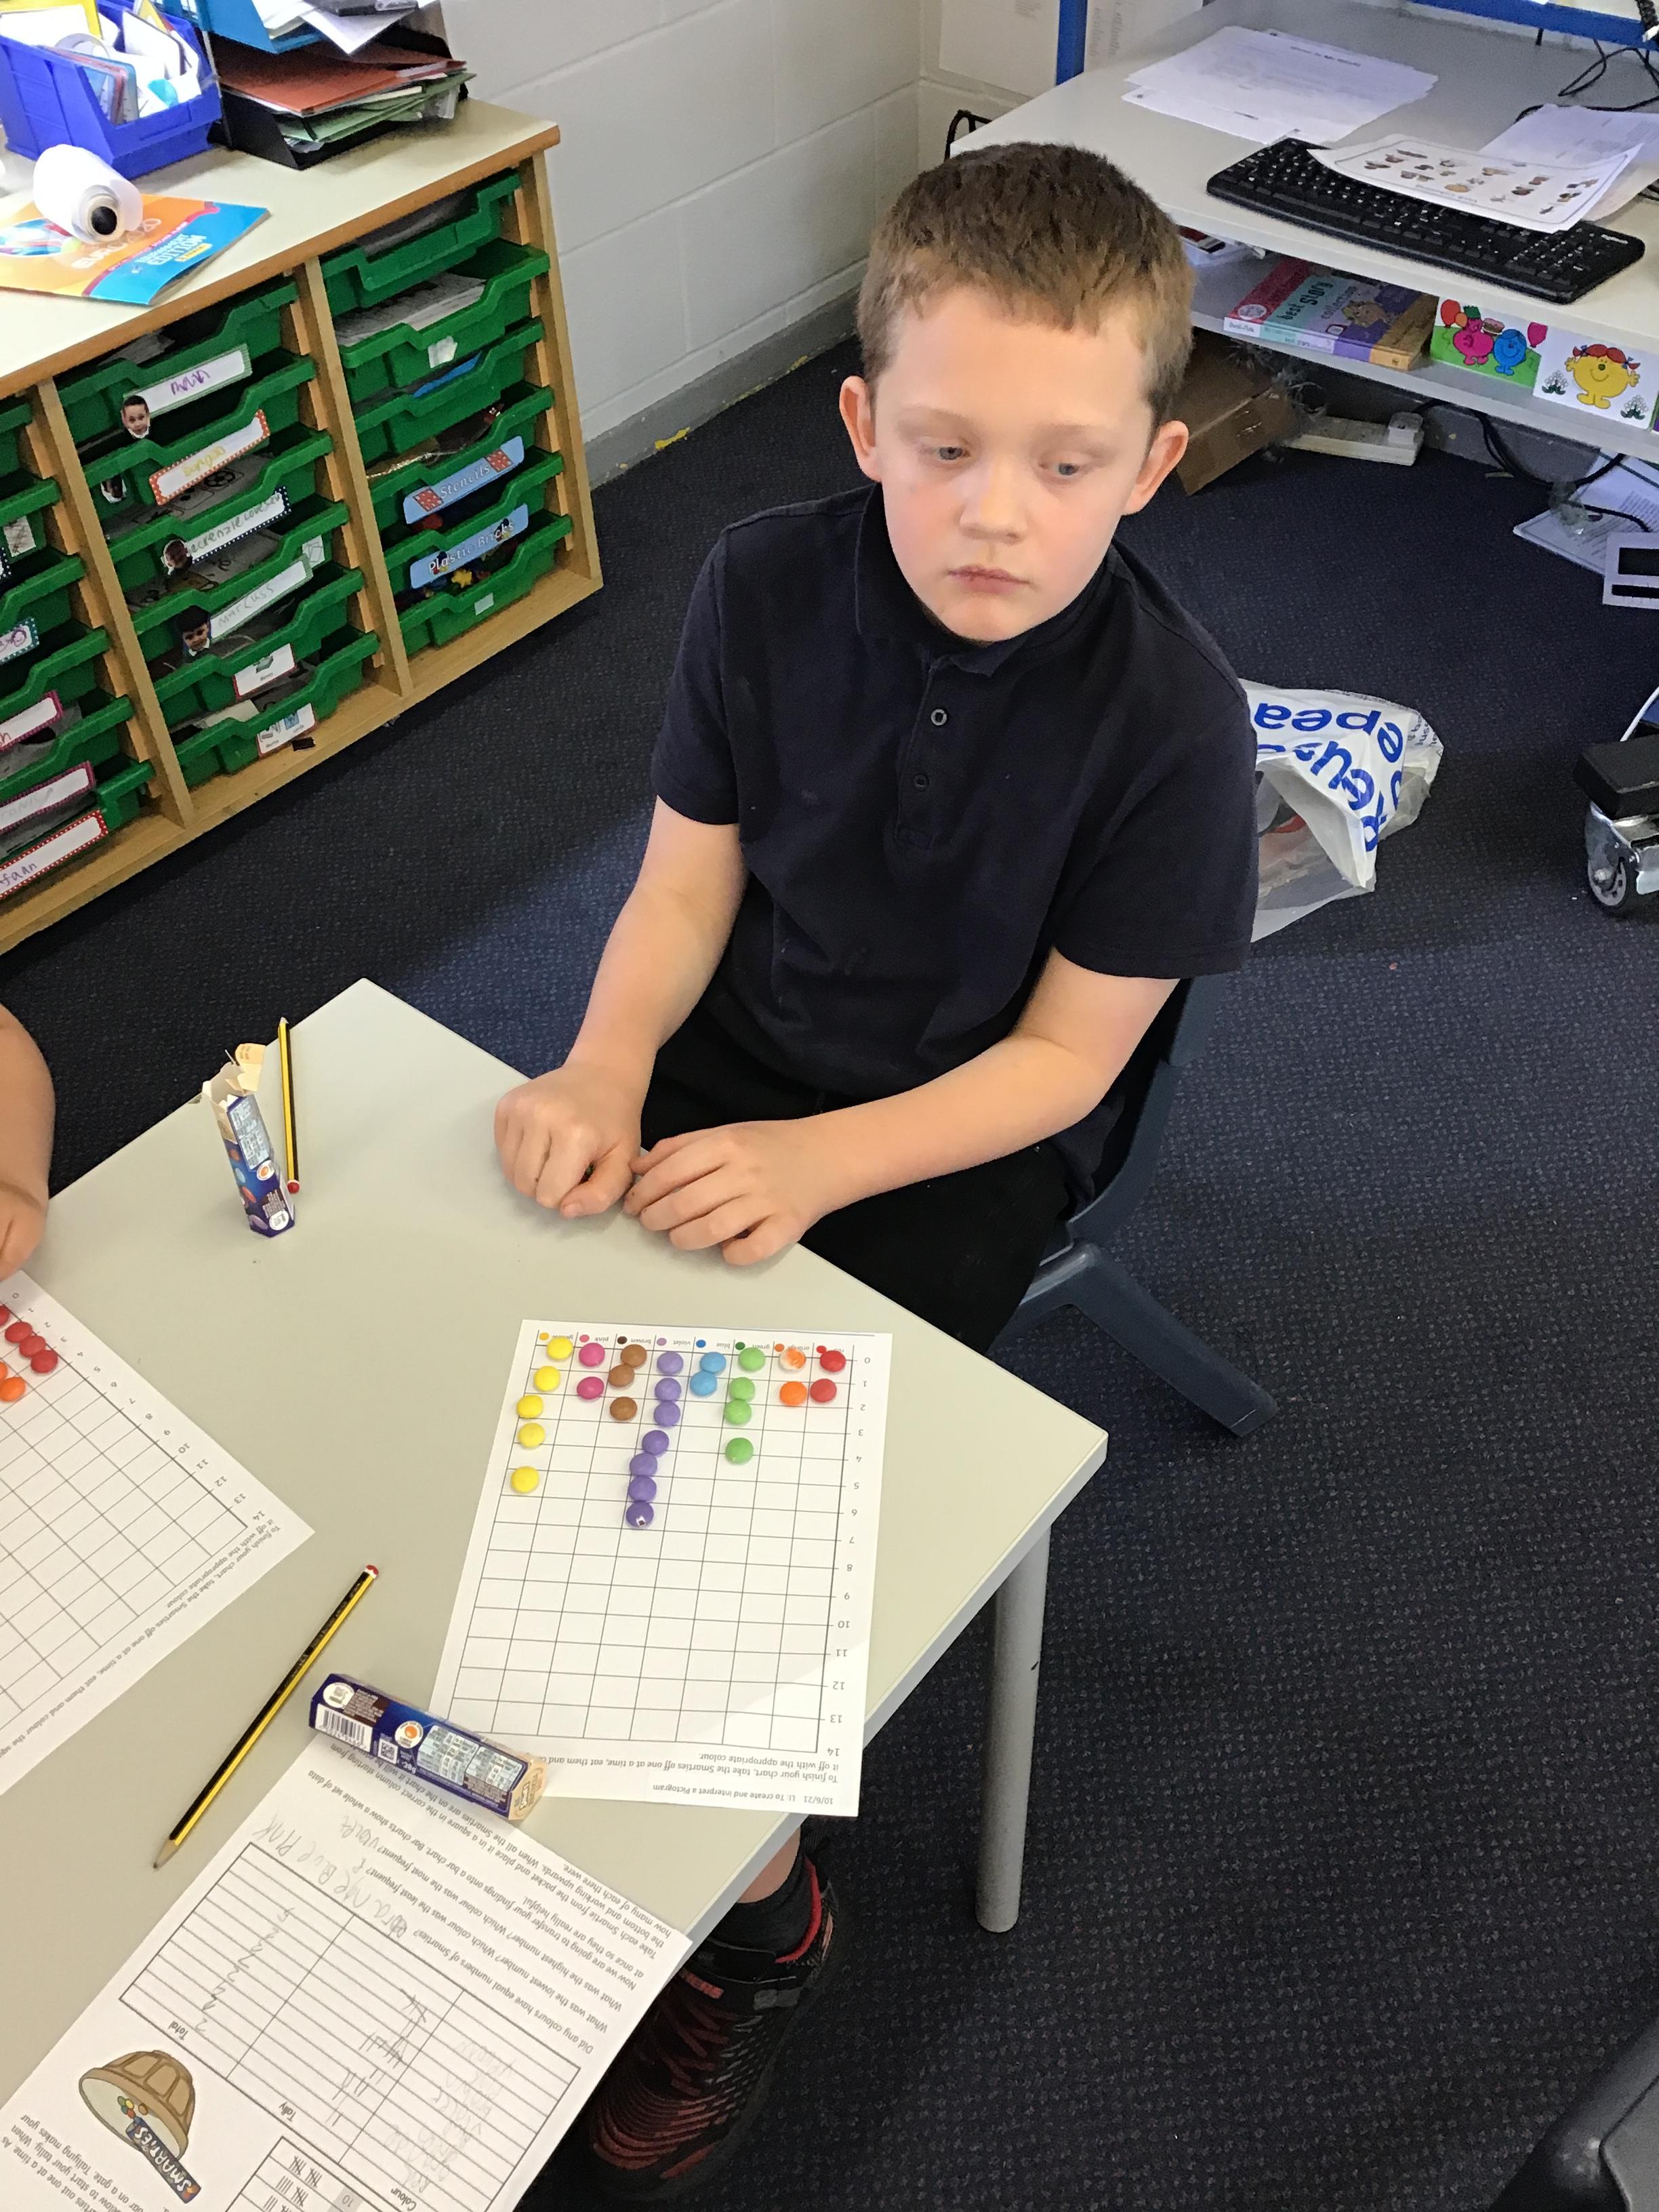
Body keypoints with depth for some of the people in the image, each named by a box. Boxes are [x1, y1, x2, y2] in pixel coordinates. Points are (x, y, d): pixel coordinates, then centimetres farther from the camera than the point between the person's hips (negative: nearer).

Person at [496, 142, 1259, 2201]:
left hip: (955, 1142, -4)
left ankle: (757, 1918, 15)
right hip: (732, 1059, 5)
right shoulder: (767, 586, -11)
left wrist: (807, 1166, -26)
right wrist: (603, 1069, -22)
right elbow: (692, 876, -3)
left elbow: (1064, 1053, -15)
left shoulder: (1170, 719, -21)